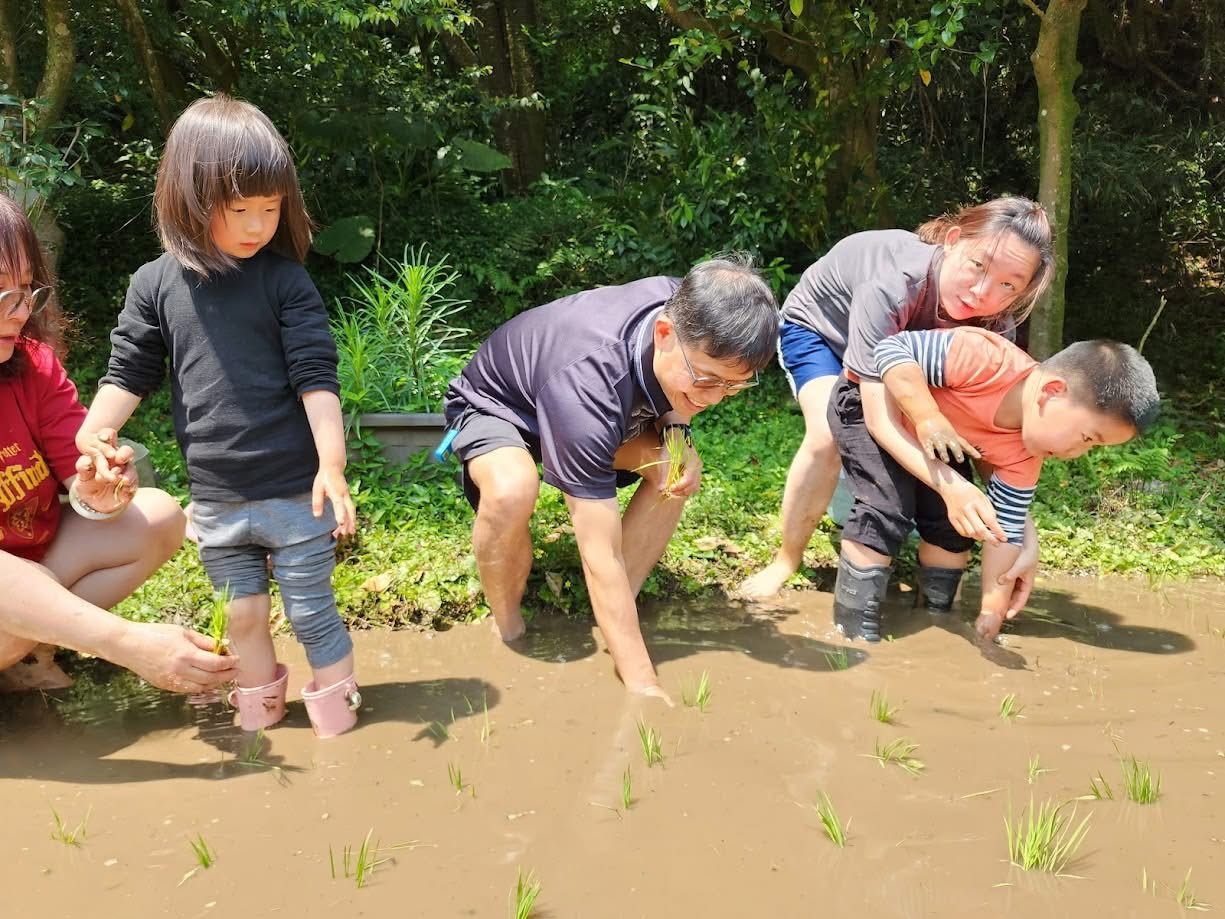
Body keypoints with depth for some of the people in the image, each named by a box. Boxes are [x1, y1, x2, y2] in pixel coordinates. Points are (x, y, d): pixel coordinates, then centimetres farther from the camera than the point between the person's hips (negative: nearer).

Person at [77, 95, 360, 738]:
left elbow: (316, 378, -9)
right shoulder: (155, 284, 2)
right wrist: (94, 430, -7)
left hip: (296, 492, -3)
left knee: (313, 615, 7)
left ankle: (338, 731, 26)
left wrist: (332, 463, -16)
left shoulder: (284, 280, -7)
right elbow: (130, 371, 8)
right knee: (242, 619, 17)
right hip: (215, 499, 3)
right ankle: (258, 730, 36)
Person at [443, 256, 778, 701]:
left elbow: (670, 397, 1)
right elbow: (602, 556, -42)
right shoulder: (587, 384, -45)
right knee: (511, 492, -38)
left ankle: (613, 622, -5)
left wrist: (677, 432, -22)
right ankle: (508, 632, -11)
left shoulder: (689, 313, -25)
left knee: (676, 471, -16)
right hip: (493, 404, -6)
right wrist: (643, 686, -40)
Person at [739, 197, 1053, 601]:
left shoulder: (995, 323, -28)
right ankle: (786, 561, -9)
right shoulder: (892, 286, -44)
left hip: (897, 342, 5)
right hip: (816, 325, -5)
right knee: (830, 435, -27)